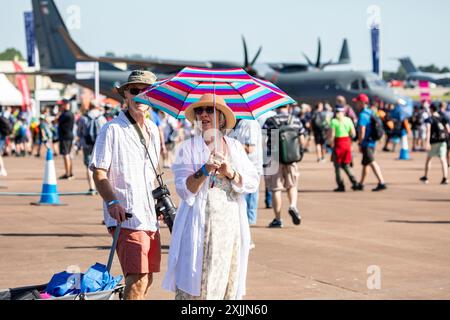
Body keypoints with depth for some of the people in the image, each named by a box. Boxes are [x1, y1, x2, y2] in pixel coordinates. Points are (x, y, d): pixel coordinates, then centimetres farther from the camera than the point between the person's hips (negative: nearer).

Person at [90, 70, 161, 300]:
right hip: (125, 216, -8)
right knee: (137, 279, -18)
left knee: (146, 280, 11)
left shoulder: (153, 130, 16)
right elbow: (99, 172, -10)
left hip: (150, 216, 8)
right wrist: (112, 201, -24)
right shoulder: (112, 129, -6)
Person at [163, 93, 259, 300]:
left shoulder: (235, 147, 10)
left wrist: (230, 173, -15)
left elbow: (253, 183, 1)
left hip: (231, 227, 3)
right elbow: (184, 190, -9)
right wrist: (204, 171, -23)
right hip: (199, 227, -3)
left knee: (227, 283, 5)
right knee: (194, 285, -7)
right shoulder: (188, 148, 1)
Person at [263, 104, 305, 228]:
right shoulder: (296, 121, 2)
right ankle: (293, 205, -8)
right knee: (292, 185, 19)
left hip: (274, 158, -2)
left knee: (276, 189, 4)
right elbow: (302, 142, 6)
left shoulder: (270, 121, -6)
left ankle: (278, 219, 6)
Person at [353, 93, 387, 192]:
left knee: (372, 163, -12)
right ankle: (361, 185, 27)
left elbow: (362, 131, -22)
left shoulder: (362, 115, -16)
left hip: (366, 143, -10)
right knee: (365, 164, 17)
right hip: (372, 142, 10)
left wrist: (360, 144, -16)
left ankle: (381, 183, -17)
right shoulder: (371, 113, 13)